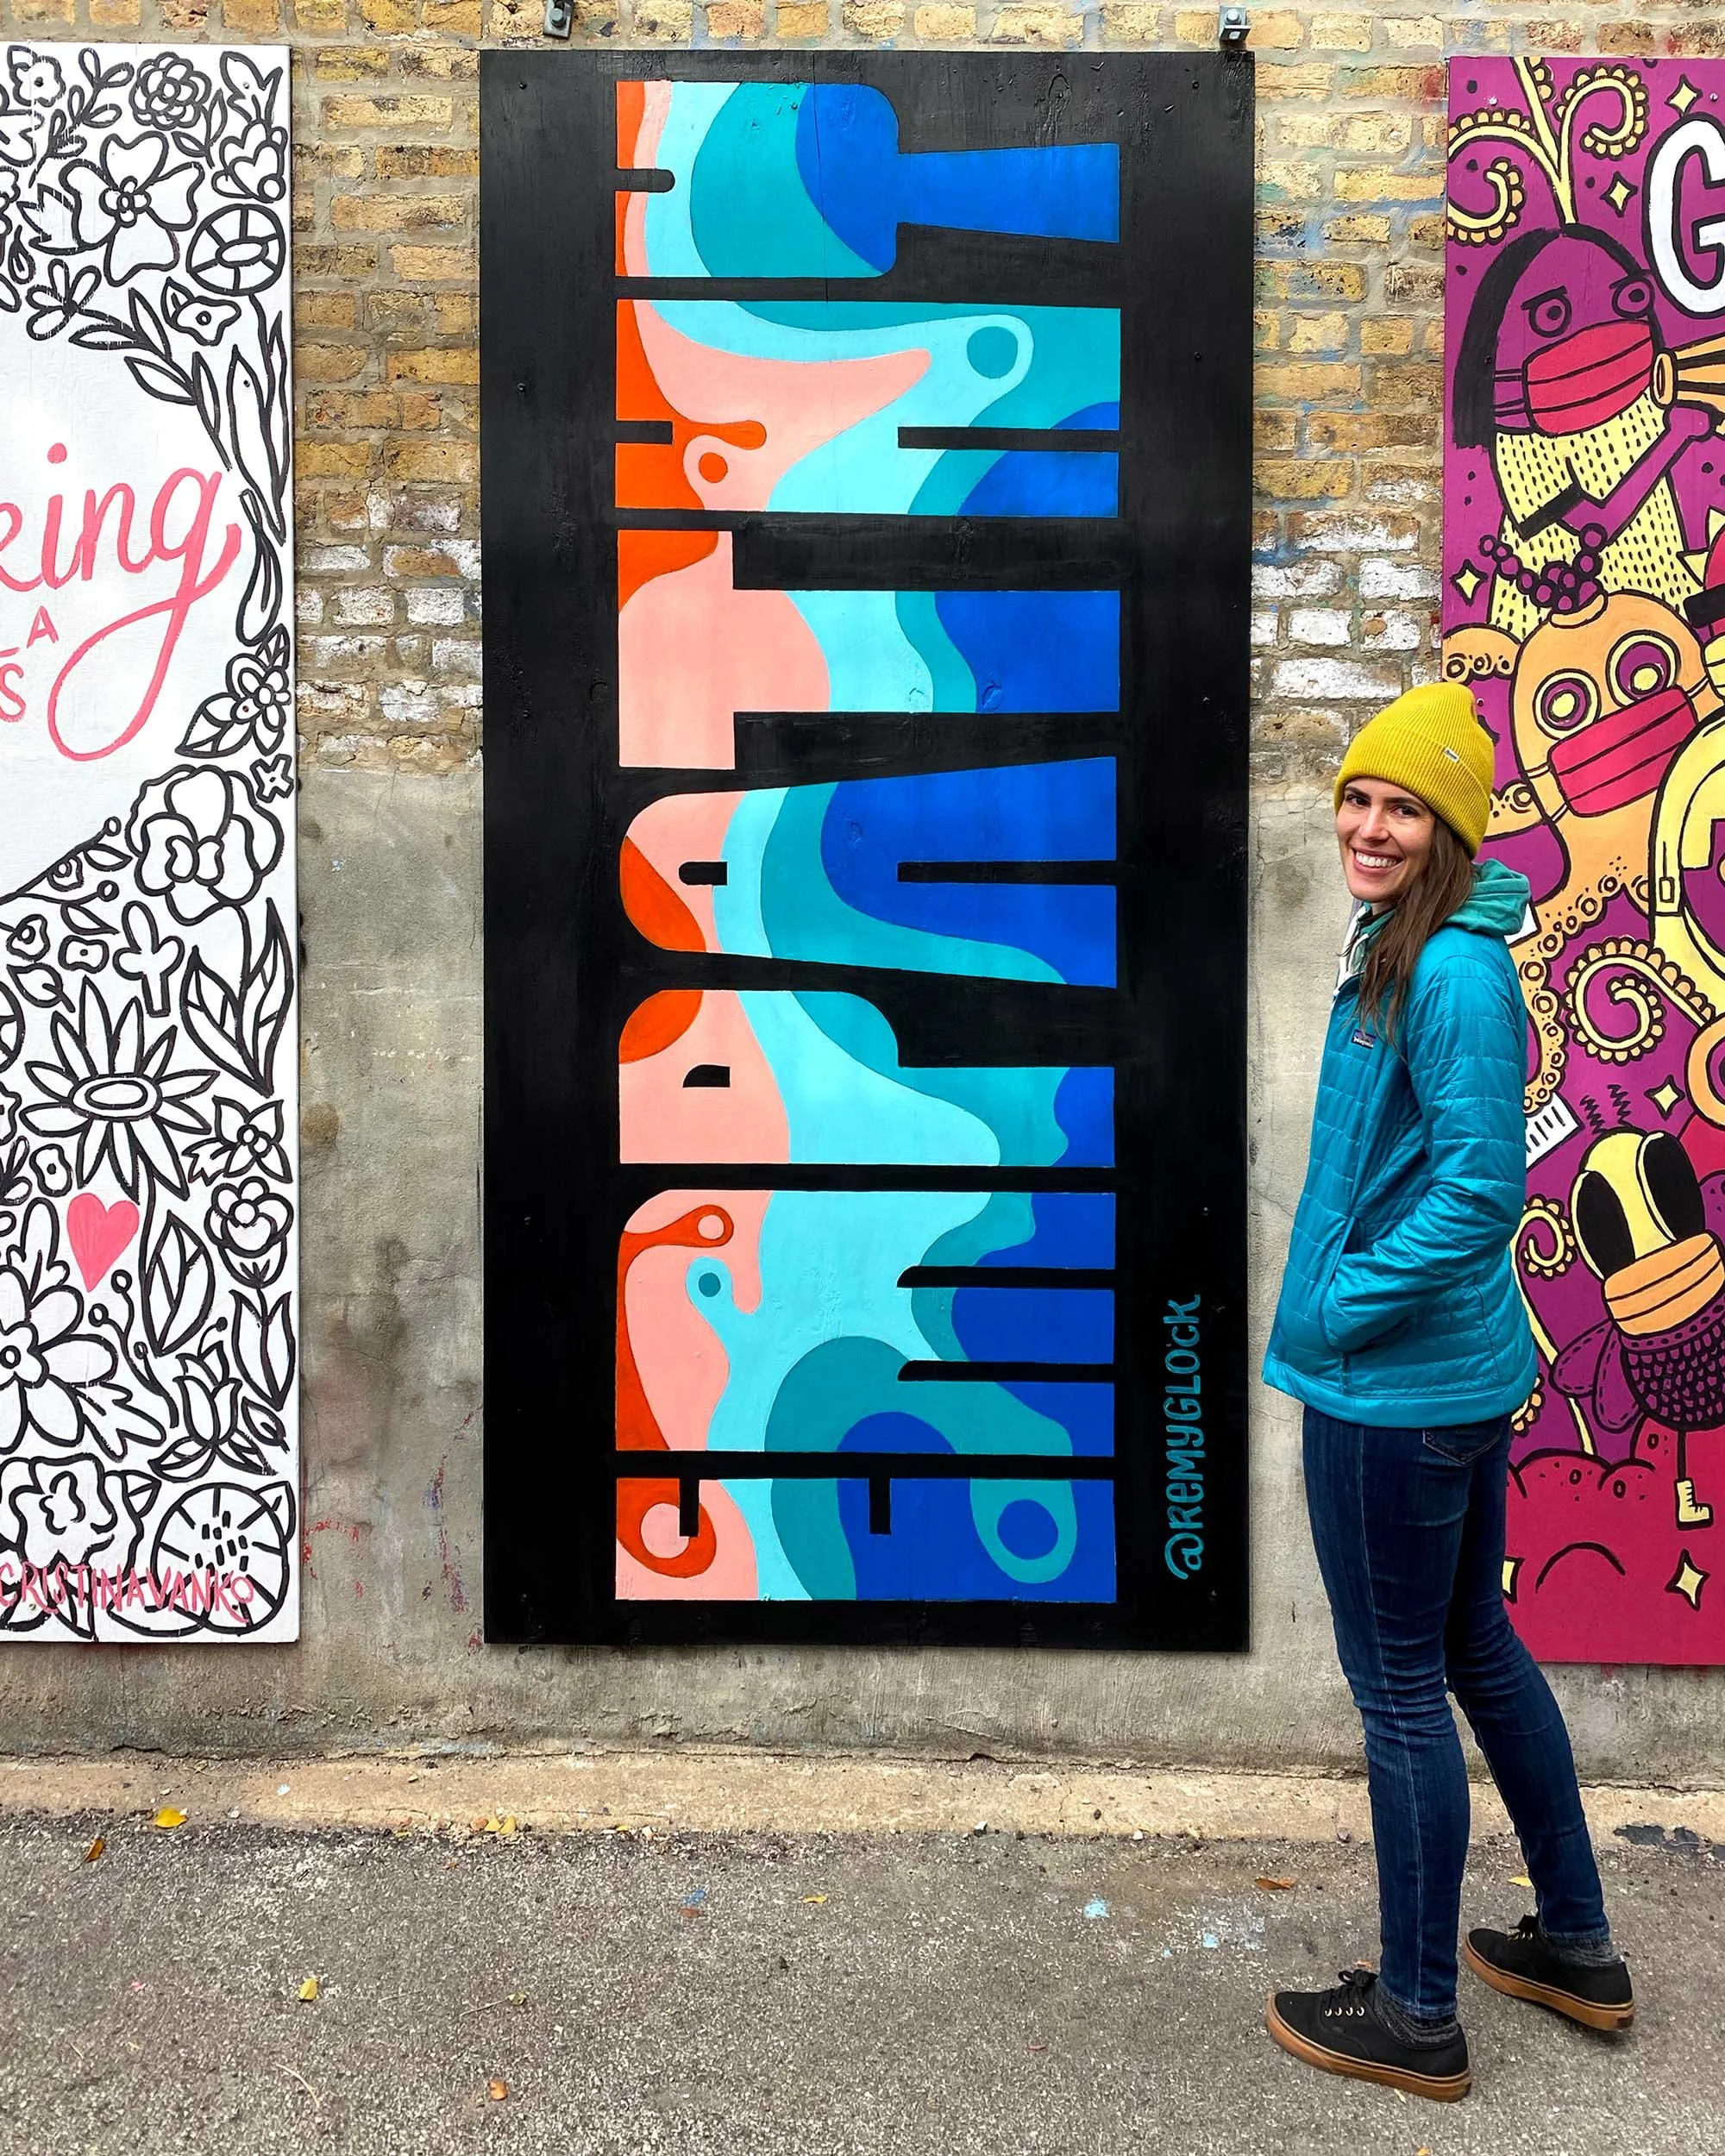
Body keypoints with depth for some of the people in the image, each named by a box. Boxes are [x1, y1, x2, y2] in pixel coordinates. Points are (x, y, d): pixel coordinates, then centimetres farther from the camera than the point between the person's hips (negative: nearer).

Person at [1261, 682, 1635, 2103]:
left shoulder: (1451, 972, -20)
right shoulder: (1405, 952, 11)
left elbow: (1482, 1184, -24)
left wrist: (1340, 1313, -17)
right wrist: (1339, 1298, 13)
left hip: (1393, 1387, -10)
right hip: (1463, 1366, 10)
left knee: (1399, 1688, 4)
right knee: (1477, 1648, 22)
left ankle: (1417, 2018, 23)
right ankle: (1578, 1949, 39)